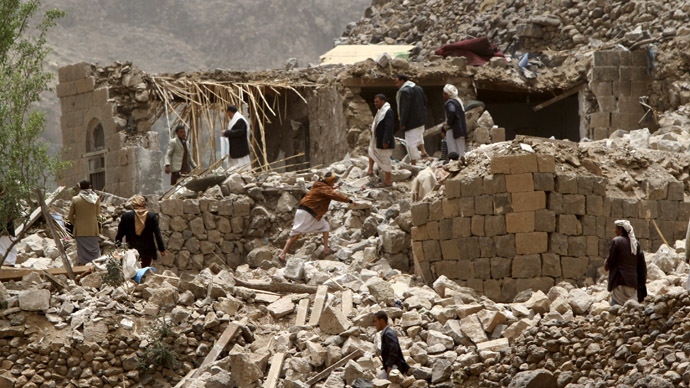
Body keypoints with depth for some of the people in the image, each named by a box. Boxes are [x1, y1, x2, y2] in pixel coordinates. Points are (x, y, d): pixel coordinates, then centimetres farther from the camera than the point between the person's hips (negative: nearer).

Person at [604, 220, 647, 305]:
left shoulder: (616, 241, -8)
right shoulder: (635, 243, 10)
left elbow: (610, 260, -8)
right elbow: (642, 264, 9)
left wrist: (606, 265, 15)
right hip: (633, 282, 6)